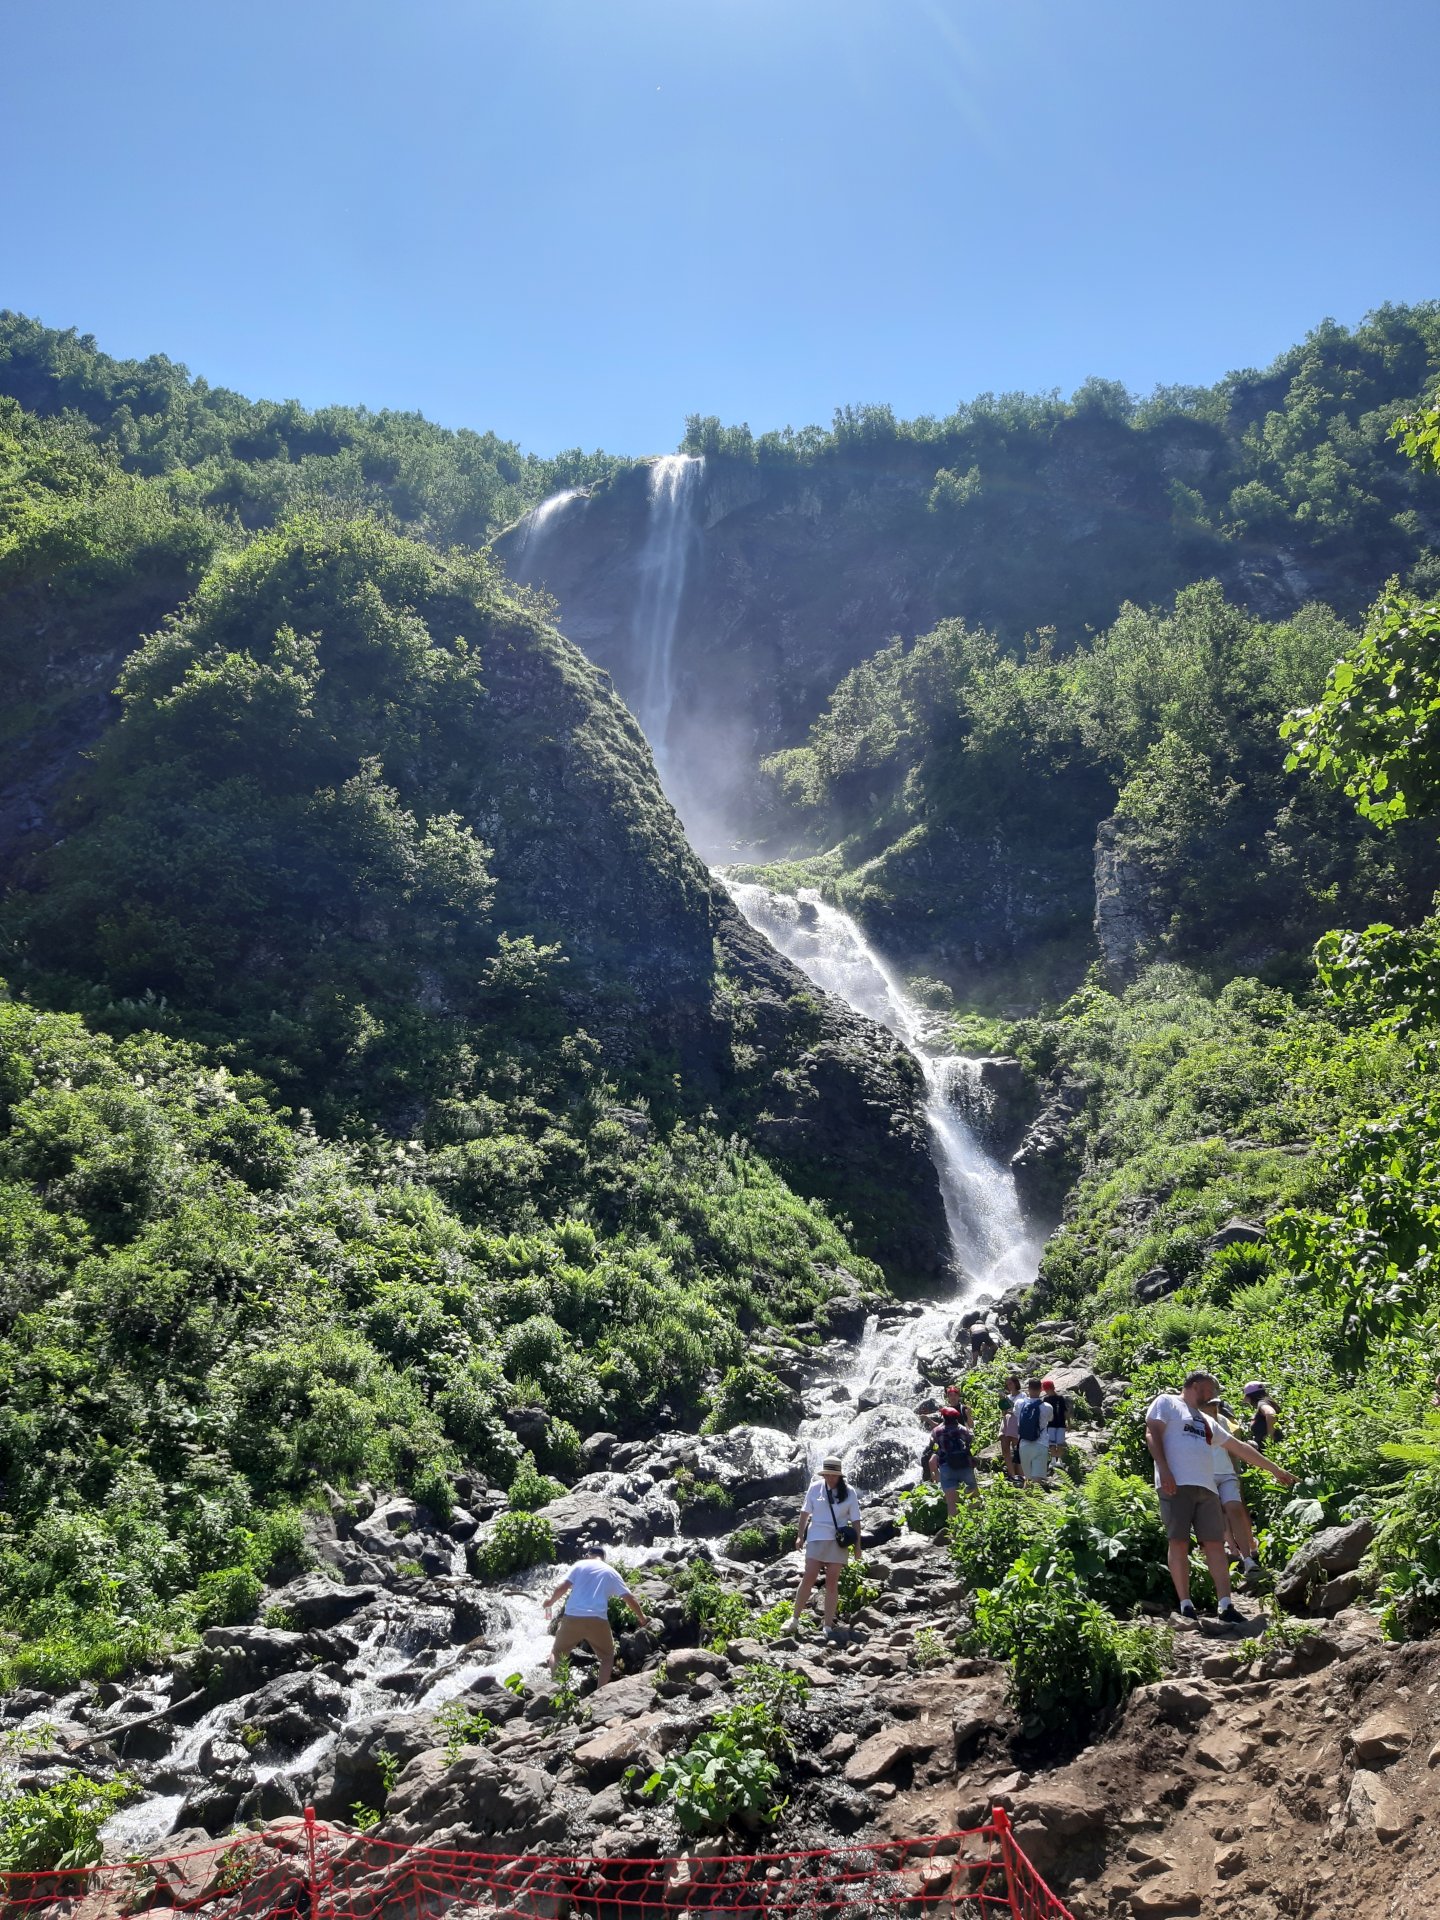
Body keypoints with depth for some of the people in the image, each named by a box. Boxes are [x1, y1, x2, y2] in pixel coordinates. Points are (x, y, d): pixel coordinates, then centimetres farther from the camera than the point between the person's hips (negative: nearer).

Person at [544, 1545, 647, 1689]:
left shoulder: (580, 1565, 13)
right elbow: (629, 1598, 14)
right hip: (597, 1620, 0)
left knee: (556, 1653, 21)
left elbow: (563, 1587, 1)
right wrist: (641, 1617, 28)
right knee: (608, 1657, 21)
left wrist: (551, 1601, 20)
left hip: (572, 1617, 0)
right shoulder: (611, 1572, 17)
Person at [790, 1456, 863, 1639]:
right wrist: (800, 1535, 4)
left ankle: (828, 1626, 6)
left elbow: (855, 1520, 2)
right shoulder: (815, 1488, -1)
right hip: (817, 1538, 0)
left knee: (832, 1582, 2)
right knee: (809, 1578, -7)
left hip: (838, 1541, 0)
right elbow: (805, 1512, 6)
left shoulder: (848, 1493, -1)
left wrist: (857, 1544, -2)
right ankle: (794, 1618, 3)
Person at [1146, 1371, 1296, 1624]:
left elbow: (1240, 1448, 34)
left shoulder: (1205, 1420, 30)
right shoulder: (1167, 1402, 8)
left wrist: (1275, 1470, 35)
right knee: (1179, 1542, -8)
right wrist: (1164, 1470, -17)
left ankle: (1226, 1606, -5)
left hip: (1206, 1488, 7)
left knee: (1215, 1543, -2)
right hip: (1176, 1484, -7)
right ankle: (1186, 1606, -7)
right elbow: (1152, 1434, -5)